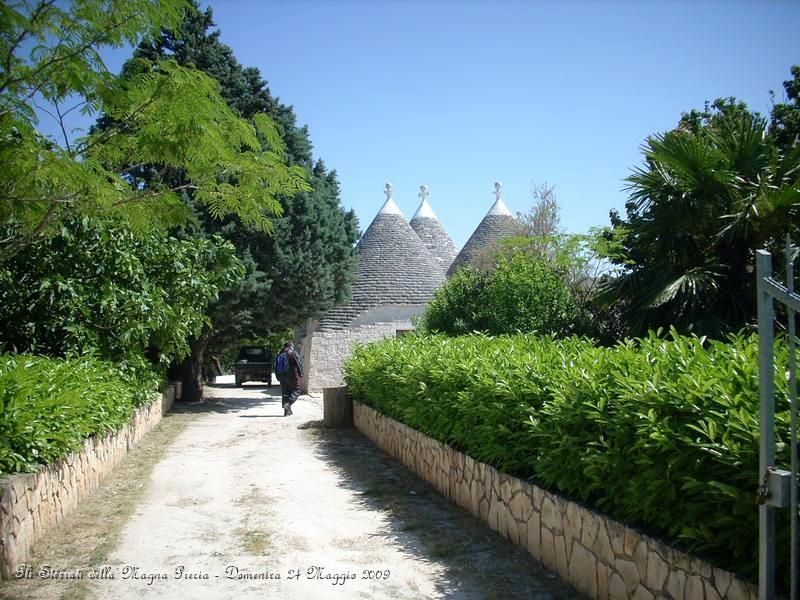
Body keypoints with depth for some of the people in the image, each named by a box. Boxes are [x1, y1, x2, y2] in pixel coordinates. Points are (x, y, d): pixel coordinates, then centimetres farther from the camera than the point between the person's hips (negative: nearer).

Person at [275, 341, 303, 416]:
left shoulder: (279, 355, 12)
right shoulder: (293, 353, -5)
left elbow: (276, 367, 14)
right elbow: (299, 364, -11)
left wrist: (278, 377, 18)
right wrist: (300, 374, -3)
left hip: (282, 376, 5)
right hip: (292, 376, -5)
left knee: (285, 393, 11)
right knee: (296, 391, 3)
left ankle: (287, 410, 9)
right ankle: (288, 404, -18)